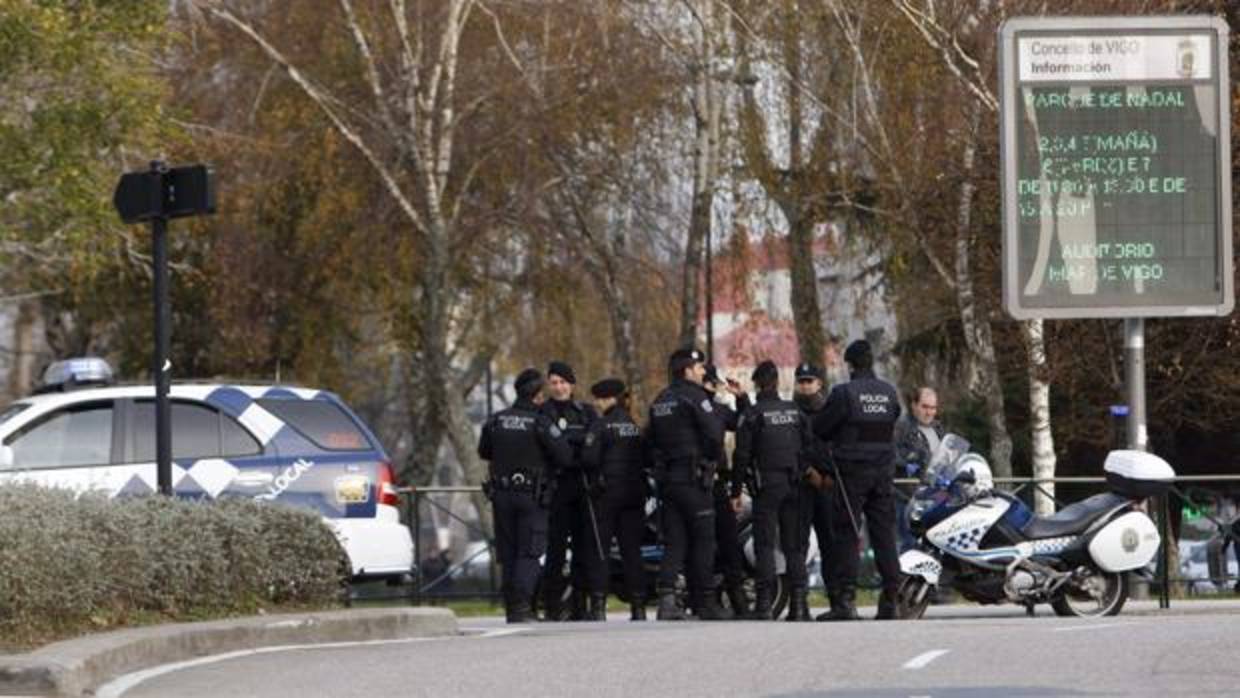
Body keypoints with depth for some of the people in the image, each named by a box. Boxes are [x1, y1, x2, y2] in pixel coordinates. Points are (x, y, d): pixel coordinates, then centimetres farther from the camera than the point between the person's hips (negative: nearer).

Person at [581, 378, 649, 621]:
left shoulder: (601, 425, -8)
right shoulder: (635, 427, 10)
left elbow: (589, 459, -14)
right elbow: (644, 460, 11)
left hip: (607, 492, -5)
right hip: (634, 495, 5)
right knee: (632, 549, 7)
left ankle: (598, 603, -8)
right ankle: (638, 606, 3)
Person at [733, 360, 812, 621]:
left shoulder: (752, 414, -7)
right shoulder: (795, 411, 7)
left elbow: (742, 453, -6)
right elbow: (808, 446, 8)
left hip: (766, 483, -4)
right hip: (793, 483, 4)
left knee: (765, 543, -2)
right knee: (794, 543, 7)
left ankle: (765, 602, -9)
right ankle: (798, 602, 3)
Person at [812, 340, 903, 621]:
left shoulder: (843, 393, -11)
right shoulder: (890, 393, 4)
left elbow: (820, 428, -4)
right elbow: (892, 424, 13)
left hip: (852, 470, -5)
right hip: (883, 469, 5)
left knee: (846, 534, -2)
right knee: (884, 534, 7)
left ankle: (845, 599, -9)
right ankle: (890, 598, 4)